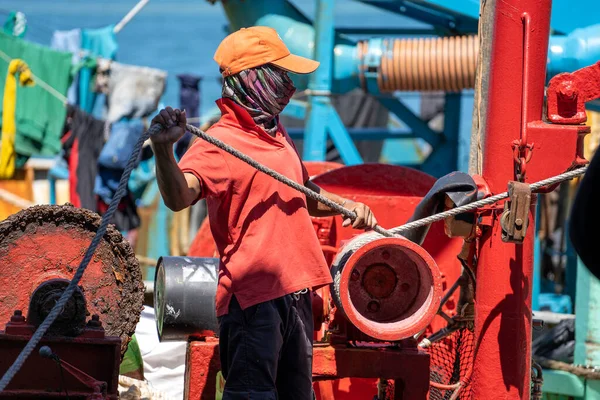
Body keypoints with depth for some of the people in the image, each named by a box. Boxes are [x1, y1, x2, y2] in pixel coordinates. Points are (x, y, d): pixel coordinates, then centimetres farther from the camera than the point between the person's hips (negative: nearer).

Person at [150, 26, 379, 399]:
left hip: (294, 292, 9)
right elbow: (179, 196, -31)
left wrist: (346, 205, 17)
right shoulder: (221, 142, -13)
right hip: (253, 296, -9)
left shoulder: (277, 134, 16)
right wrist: (164, 150, -48)